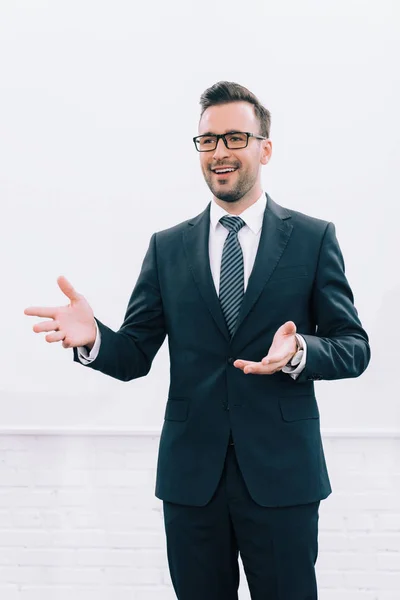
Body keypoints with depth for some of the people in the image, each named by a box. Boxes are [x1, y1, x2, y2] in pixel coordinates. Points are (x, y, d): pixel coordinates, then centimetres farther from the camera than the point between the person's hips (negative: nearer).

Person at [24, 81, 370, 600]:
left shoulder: (314, 238, 0)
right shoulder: (167, 247, 6)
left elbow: (354, 347, -1)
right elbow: (134, 357, 4)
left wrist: (300, 352, -23)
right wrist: (93, 339, -18)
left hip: (282, 474, -1)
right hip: (191, 475, 2)